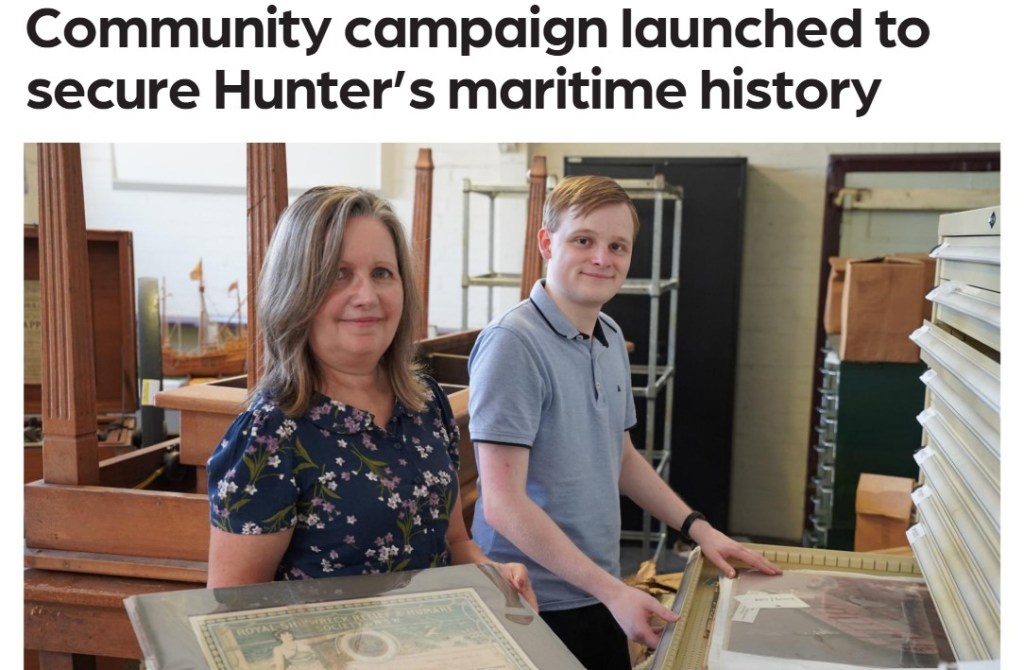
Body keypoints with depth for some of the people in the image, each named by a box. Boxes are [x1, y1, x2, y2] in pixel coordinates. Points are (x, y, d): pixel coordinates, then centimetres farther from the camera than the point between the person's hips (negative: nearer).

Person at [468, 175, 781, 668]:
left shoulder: (612, 339, 4)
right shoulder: (513, 343, -20)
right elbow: (503, 504, -22)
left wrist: (697, 528, 10)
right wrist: (612, 590, -21)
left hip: (600, 595, 7)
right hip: (535, 605, -7)